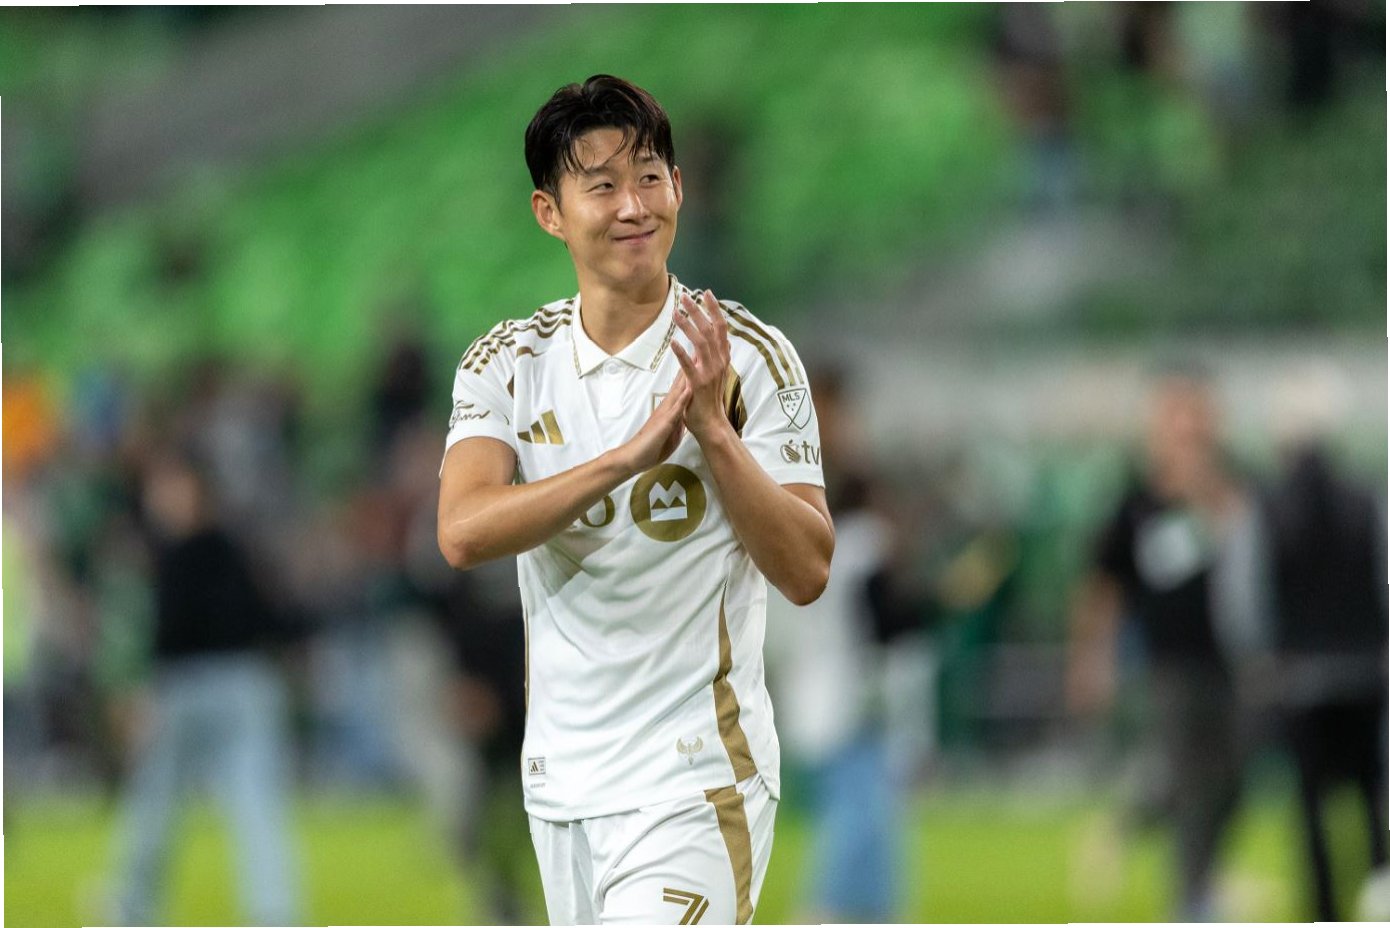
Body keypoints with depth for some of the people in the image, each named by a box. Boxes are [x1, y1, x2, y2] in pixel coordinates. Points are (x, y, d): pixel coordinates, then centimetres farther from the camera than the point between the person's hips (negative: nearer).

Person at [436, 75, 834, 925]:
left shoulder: (749, 357, -4)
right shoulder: (508, 363, 4)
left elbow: (807, 572, -9)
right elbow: (463, 533, -14)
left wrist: (712, 431, -22)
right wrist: (632, 454, -25)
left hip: (696, 782, -4)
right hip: (561, 782, 5)